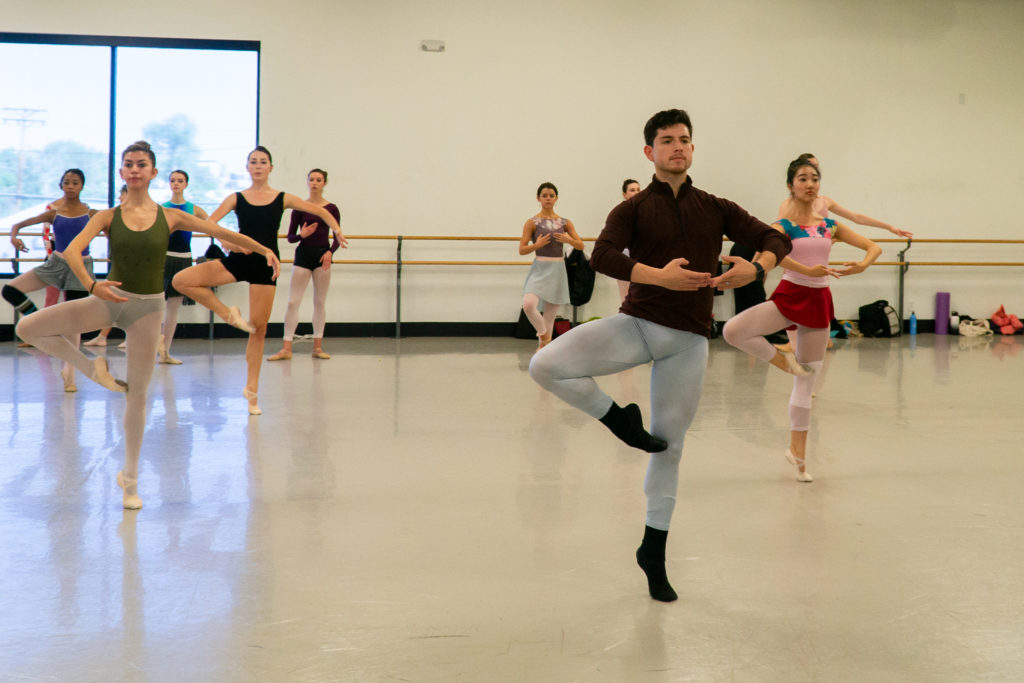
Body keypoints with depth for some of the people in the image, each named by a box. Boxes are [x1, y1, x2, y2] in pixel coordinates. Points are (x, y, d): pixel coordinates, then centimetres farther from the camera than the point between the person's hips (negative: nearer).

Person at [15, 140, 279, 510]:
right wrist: (91, 284, -32)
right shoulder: (108, 216, -4)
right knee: (27, 327, -14)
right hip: (109, 300, 1)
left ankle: (130, 479, 18)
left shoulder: (170, 217, -1)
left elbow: (221, 231, 4)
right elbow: (72, 250, -16)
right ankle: (93, 368, 4)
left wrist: (263, 250, 5)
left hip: (147, 308, -1)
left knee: (137, 394, 5)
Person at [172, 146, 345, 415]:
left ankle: (252, 389, 13)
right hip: (238, 260, 1)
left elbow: (321, 212, 7)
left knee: (259, 327, 1)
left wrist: (337, 230, -10)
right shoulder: (236, 198, 4)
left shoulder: (283, 199, 4)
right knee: (181, 280, -15)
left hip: (265, 264, -1)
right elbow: (209, 222, -8)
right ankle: (228, 314, 0)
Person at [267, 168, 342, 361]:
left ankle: (318, 347, 13)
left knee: (320, 302, 6)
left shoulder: (331, 209, 2)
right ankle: (286, 348, -5)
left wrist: (330, 252, -14)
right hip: (303, 255, 0)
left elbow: (337, 238, 3)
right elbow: (290, 237, 2)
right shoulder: (299, 207, 1)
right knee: (293, 302, -5)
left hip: (322, 255, 1)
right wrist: (302, 235, -19)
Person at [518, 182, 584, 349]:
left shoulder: (565, 223, 6)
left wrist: (569, 240, -13)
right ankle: (543, 336, -1)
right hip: (540, 269, -3)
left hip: (558, 270, 3)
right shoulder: (532, 222, -2)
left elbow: (580, 245, 7)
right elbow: (522, 250, -2)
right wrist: (537, 245, -20)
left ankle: (544, 347, 21)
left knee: (550, 313, 7)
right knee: (528, 304, -26)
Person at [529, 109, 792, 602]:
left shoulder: (716, 209, 11)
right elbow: (602, 256, -15)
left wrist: (756, 267, -16)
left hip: (687, 340, 2)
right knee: (545, 365, -24)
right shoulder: (633, 210, 2)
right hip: (636, 325, -1)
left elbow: (776, 239, 7)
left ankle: (653, 551, 25)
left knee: (669, 446, 7)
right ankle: (620, 420, 0)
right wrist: (658, 276, -30)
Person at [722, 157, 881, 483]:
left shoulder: (830, 225, 8)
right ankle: (783, 361, -6)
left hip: (818, 300, 3)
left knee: (807, 382, 7)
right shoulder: (783, 225, -5)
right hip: (789, 294, -3)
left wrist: (863, 264, -16)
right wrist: (807, 270, -39)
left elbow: (873, 247, 7)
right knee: (733, 330, -29)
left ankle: (798, 451, 16)